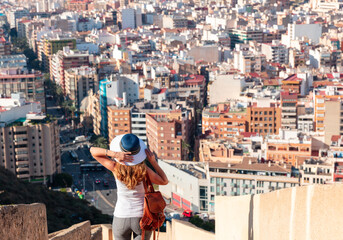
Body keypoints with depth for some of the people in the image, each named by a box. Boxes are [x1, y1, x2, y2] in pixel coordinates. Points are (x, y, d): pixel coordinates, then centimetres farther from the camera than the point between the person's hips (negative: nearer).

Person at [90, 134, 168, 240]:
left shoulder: (116, 168, -17)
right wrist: (153, 161, -10)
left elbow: (93, 150, -12)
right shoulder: (144, 170, -18)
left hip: (121, 219, 0)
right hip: (142, 218, 0)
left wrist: (114, 154, -27)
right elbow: (164, 181, -2)